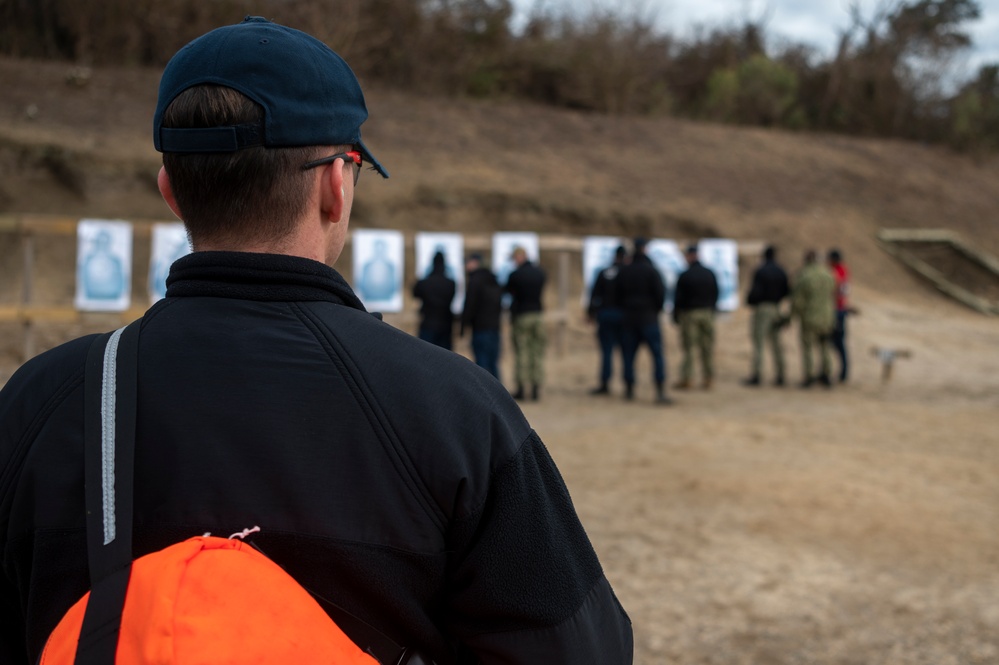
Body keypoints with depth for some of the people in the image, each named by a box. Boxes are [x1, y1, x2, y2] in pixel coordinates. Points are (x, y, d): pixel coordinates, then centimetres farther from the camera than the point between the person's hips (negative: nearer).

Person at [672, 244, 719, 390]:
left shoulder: (685, 276, -9)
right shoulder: (710, 274, 6)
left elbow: (678, 298, -7)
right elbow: (715, 295, 10)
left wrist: (675, 315, 3)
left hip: (689, 313, -4)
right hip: (707, 313, 4)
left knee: (688, 347, -2)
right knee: (707, 348, 6)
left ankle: (685, 378, -2)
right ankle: (708, 378, 7)